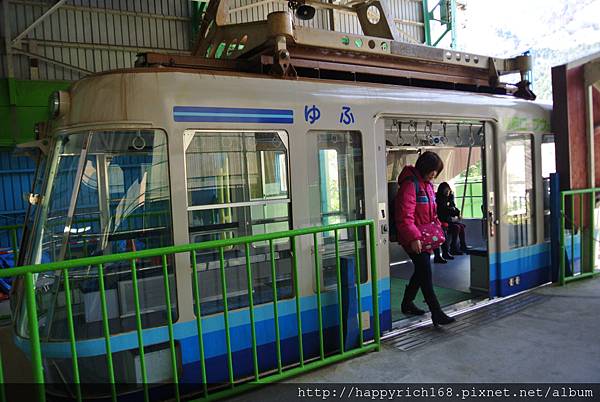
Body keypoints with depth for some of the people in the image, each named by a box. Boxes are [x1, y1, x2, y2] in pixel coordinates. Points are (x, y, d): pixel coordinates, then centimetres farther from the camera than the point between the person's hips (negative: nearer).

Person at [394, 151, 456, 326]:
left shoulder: (428, 184, 14)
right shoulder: (410, 184, -18)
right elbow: (404, 216, -24)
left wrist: (438, 227, 11)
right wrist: (413, 237, -27)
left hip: (425, 237, 10)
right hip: (413, 240, -10)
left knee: (421, 272, 17)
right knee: (426, 274, -9)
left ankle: (407, 304, 33)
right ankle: (437, 314, -4)